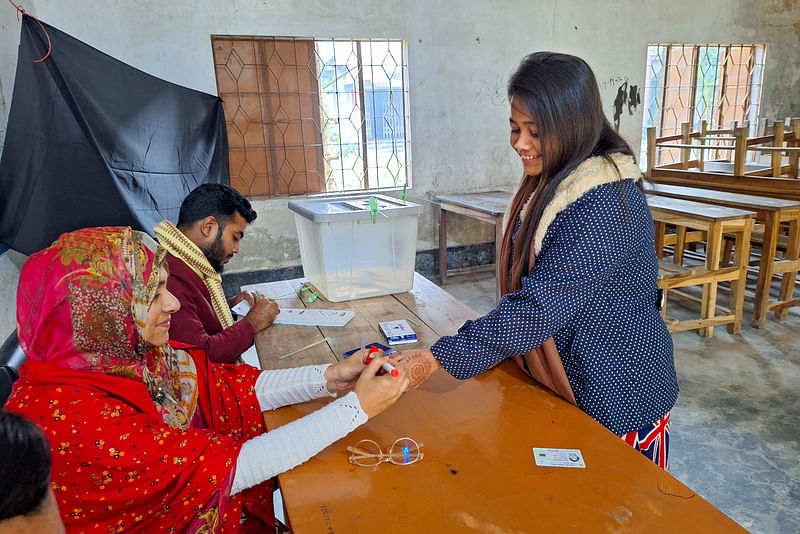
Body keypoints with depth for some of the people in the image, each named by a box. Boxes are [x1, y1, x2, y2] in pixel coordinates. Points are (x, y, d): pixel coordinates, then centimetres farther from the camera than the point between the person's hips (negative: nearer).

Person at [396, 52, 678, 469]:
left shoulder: (605, 205, -28)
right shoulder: (548, 182, 3)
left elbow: (539, 307, -31)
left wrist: (439, 358, -28)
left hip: (619, 398, -8)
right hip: (562, 384, 8)